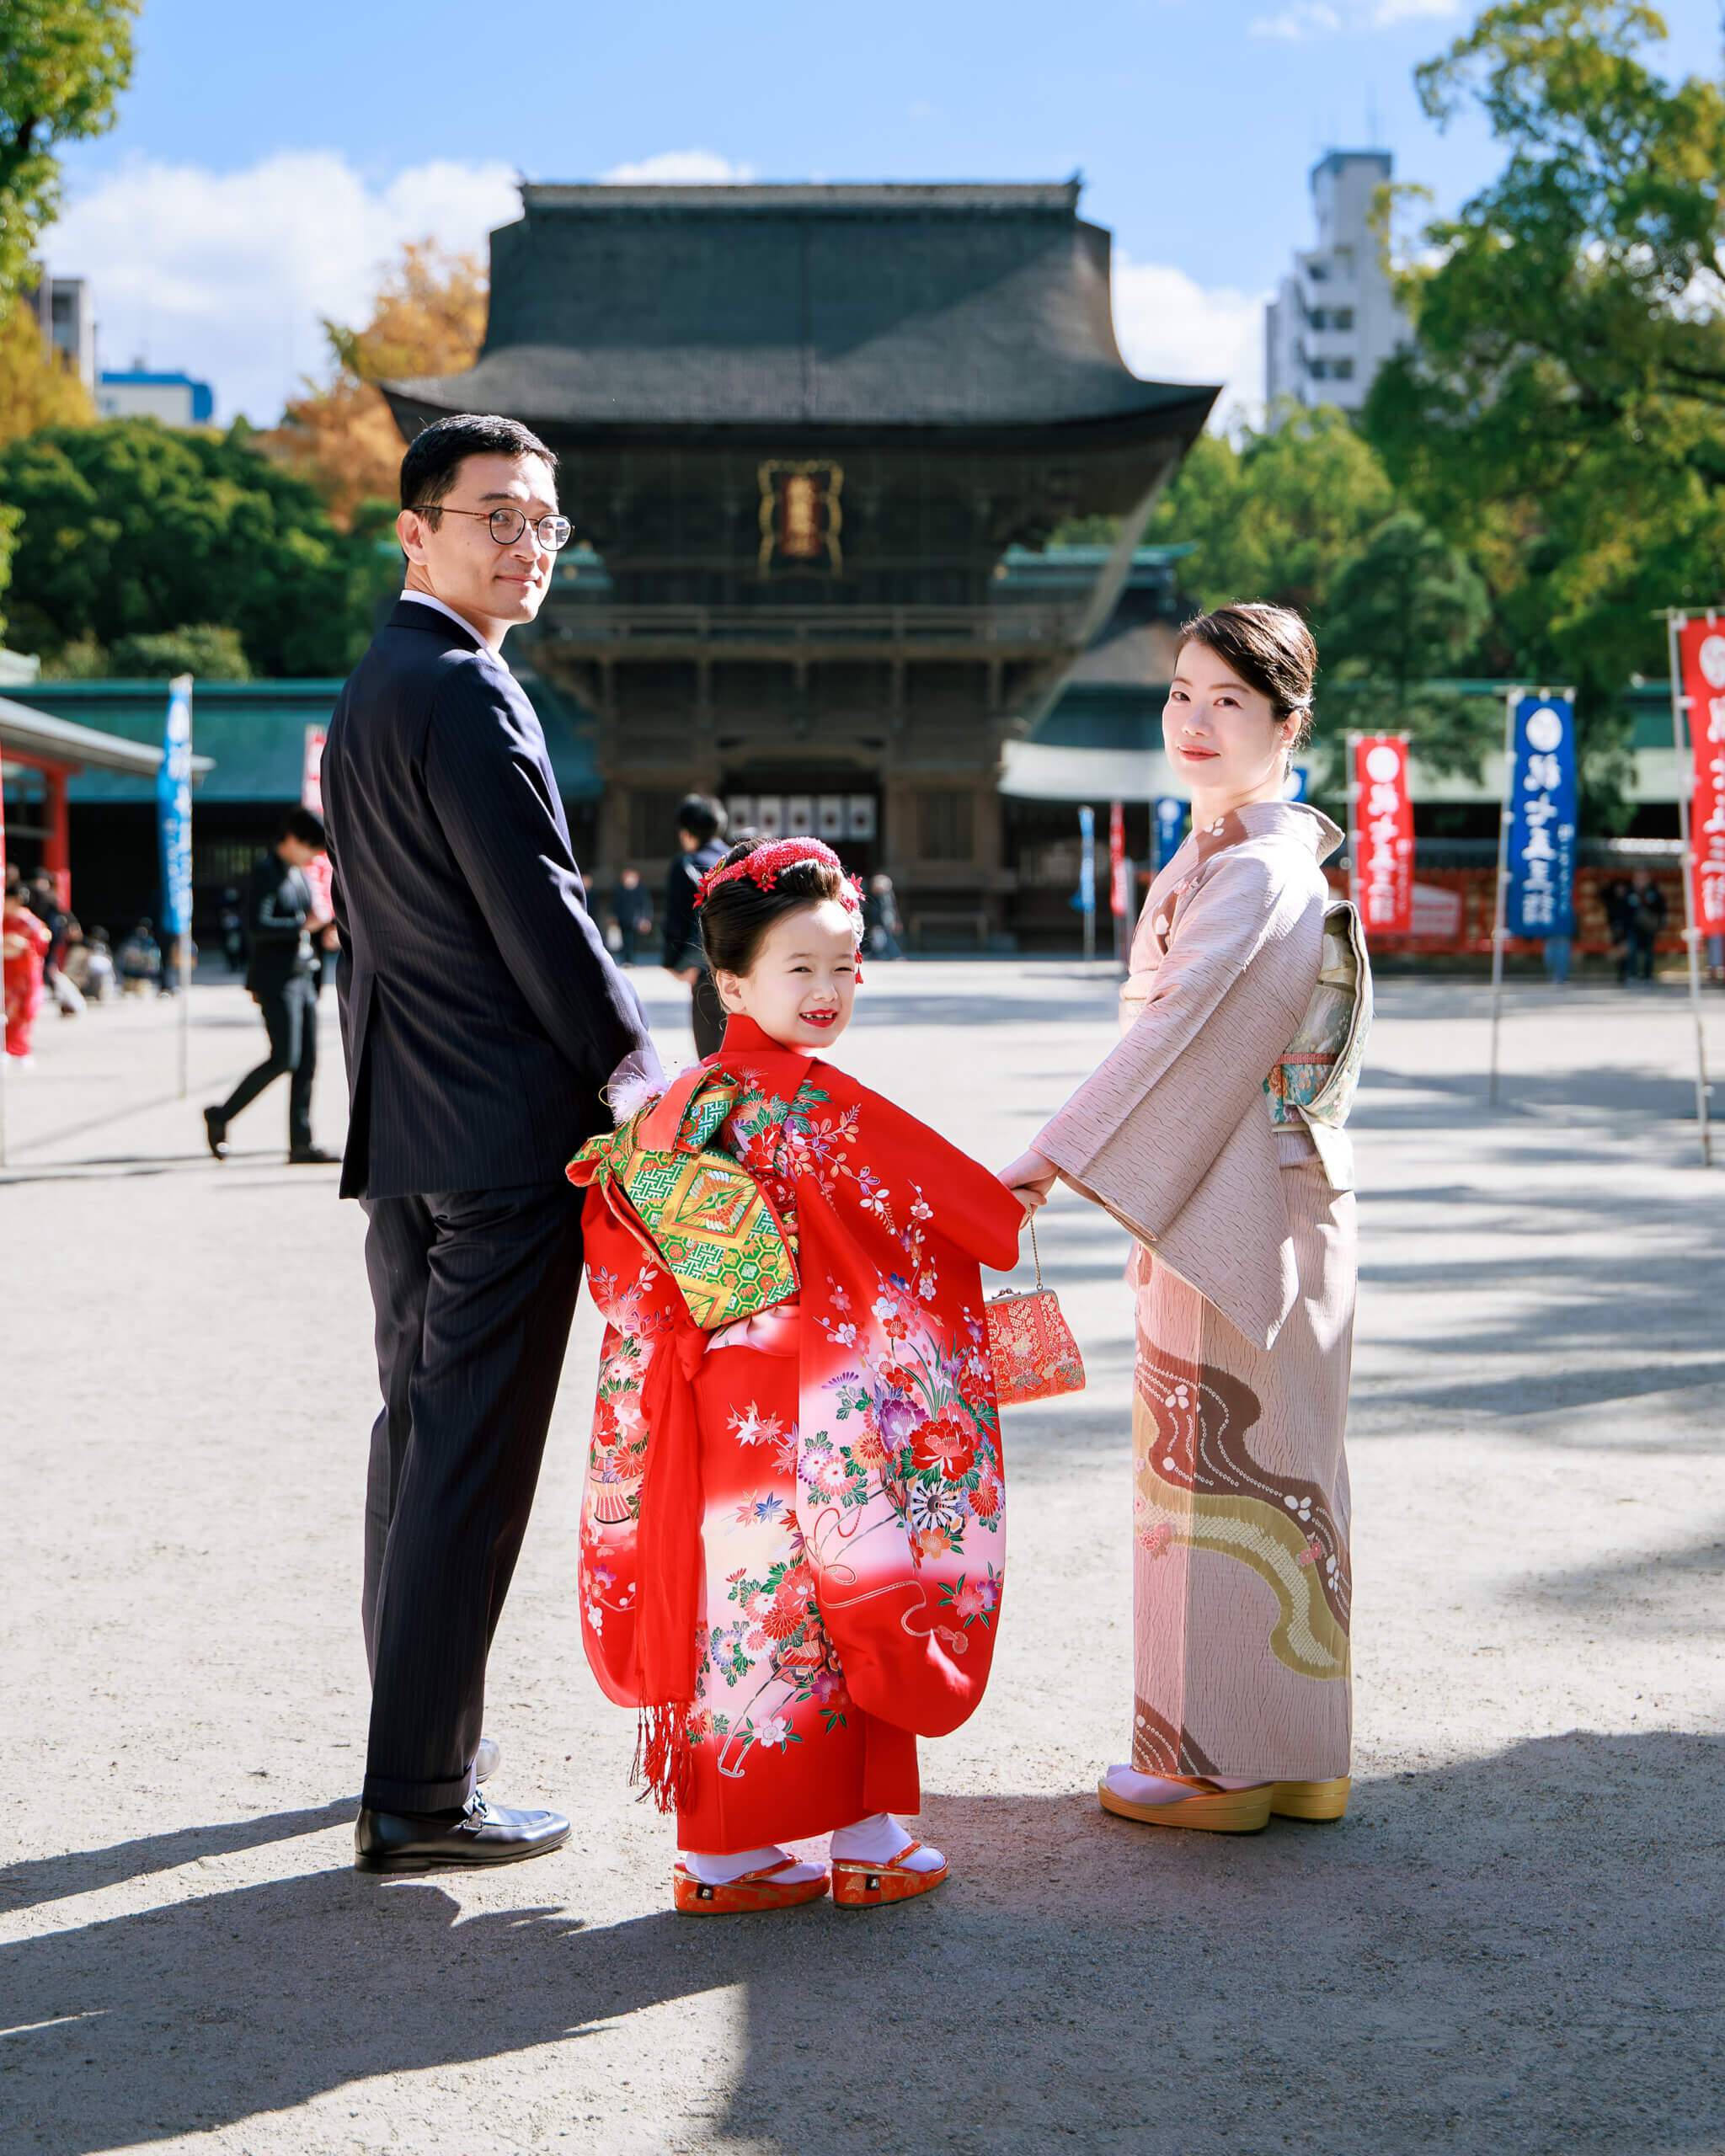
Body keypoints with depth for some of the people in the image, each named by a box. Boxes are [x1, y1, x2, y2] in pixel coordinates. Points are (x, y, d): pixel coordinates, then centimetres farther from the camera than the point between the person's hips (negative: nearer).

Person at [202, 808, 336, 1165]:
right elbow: (258, 926, -22)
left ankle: (301, 1144, 5)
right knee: (284, 1058, -13)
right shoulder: (265, 871, -11)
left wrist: (327, 925, 13)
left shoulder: (300, 874, 15)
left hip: (301, 976, 9)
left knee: (307, 1062, 3)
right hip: (275, 979, -9)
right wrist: (304, 925, -22)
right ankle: (221, 1116, 2)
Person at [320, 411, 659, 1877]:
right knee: (475, 1454, -5)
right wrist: (633, 1060, -6)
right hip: (505, 1129, -10)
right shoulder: (465, 691, -14)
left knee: (417, 1426, 18)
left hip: (400, 1124, 10)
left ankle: (418, 1721, 30)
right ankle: (418, 1794, -1)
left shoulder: (366, 693, 17)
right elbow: (536, 910, -17)